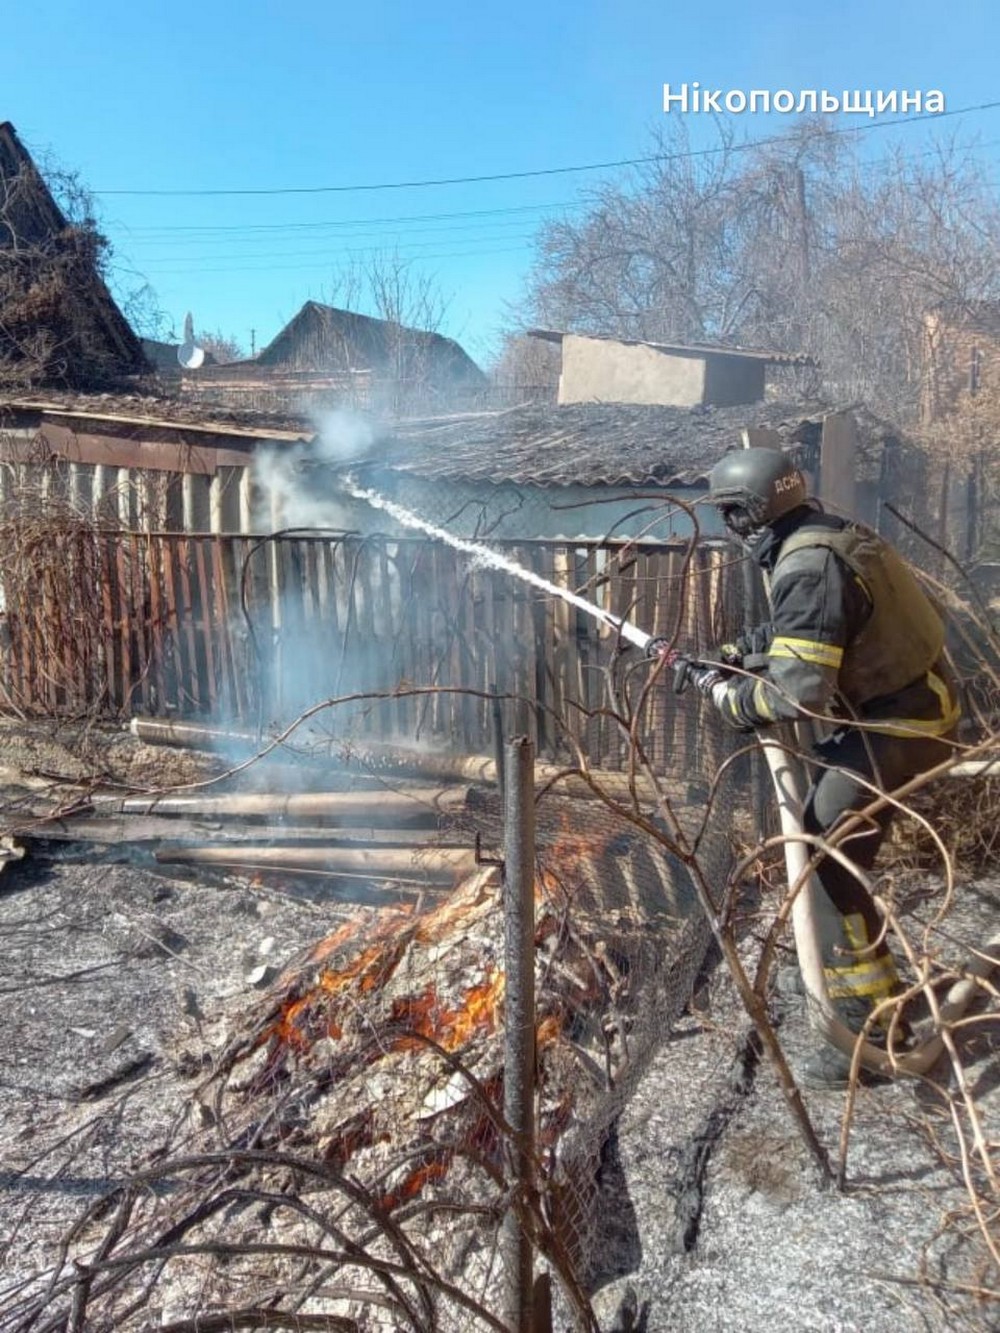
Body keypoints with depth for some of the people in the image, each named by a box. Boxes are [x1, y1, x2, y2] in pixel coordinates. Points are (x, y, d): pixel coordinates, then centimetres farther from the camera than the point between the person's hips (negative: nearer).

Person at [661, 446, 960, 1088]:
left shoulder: (808, 568, -26)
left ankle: (869, 1026, 2)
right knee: (821, 831, 22)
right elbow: (801, 631, 18)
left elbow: (796, 693, -29)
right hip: (902, 704, 11)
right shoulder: (828, 534, 5)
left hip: (897, 728, -10)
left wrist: (718, 687, -14)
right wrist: (733, 651, 10)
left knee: (826, 863, -8)